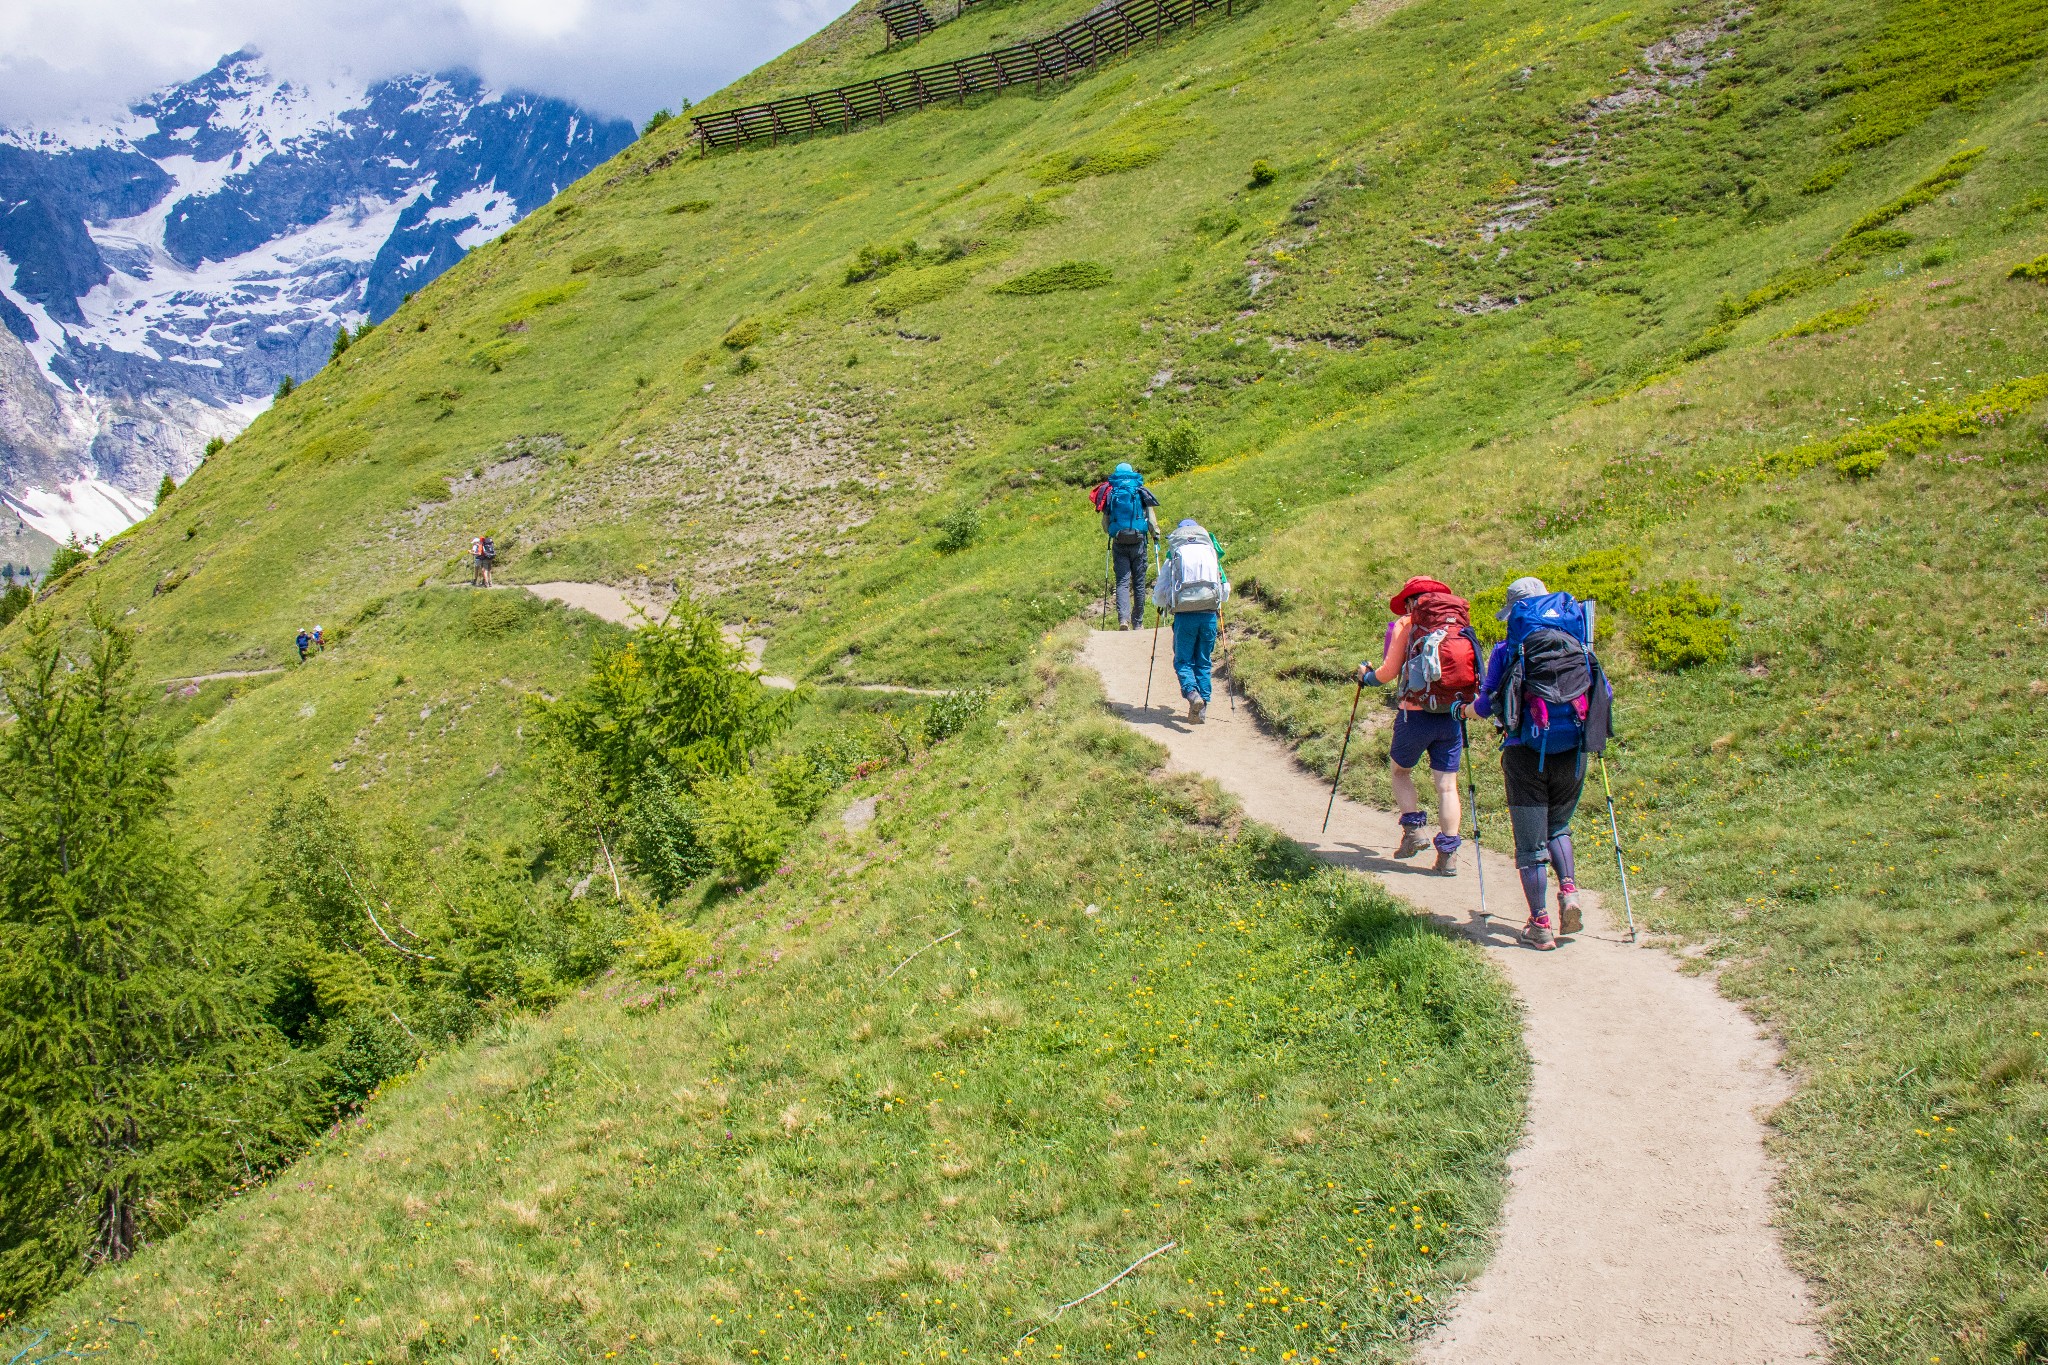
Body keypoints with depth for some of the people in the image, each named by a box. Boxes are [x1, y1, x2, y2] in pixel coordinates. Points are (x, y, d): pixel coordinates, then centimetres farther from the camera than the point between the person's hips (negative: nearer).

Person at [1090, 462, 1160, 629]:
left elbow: (1105, 523, 10)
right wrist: (1156, 535, 17)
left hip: (1119, 544, 0)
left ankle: (1123, 618, -22)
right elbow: (1151, 517, 3)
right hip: (1138, 542, 0)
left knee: (1122, 582, -1)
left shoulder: (1110, 494, 6)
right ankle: (1138, 623, 13)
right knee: (1139, 583, 7)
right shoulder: (1141, 492, 3)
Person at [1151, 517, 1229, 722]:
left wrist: (1159, 601, 29)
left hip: (1184, 615, -2)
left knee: (1183, 660, 6)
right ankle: (1203, 704, 8)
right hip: (1209, 614, 2)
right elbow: (1226, 591, 17)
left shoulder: (1172, 558, 5)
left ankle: (1192, 693, -22)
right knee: (1203, 661, 14)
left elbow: (1159, 595, 6)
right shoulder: (1212, 555, 12)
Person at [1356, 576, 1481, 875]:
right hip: (1452, 716, 3)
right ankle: (1448, 853, 4)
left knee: (1399, 770, 20)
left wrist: (1367, 676, 20)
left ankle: (1415, 829, 7)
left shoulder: (1406, 625, 0)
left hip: (1415, 713, -3)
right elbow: (1468, 669, 9)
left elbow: (1389, 671, -1)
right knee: (1447, 784, 6)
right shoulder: (1462, 624, 9)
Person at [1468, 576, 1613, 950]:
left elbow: (1486, 704, 3)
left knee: (1531, 841, 5)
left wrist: (1471, 709, 26)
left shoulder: (1508, 649, 0)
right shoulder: (1580, 646, 9)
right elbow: (1605, 695, 13)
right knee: (1558, 826, 24)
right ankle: (1569, 891, 2)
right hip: (1573, 750, 3)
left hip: (1527, 750, -3)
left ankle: (1540, 926, 6)